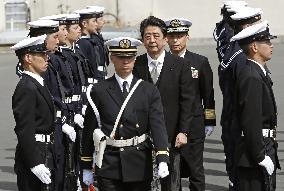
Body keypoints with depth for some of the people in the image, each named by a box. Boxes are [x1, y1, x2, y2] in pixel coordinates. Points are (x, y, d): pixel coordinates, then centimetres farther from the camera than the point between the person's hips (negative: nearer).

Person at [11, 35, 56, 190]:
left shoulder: (37, 84, 14)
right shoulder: (26, 89, -18)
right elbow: (25, 131, -21)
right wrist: (36, 165, -23)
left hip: (44, 154, 10)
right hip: (34, 156, -10)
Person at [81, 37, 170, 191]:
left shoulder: (149, 91, 3)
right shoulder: (99, 91, 1)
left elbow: (158, 125, -6)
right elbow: (89, 130, 4)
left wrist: (162, 160, -21)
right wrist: (86, 167, 4)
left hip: (140, 165, 1)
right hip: (109, 165, -1)